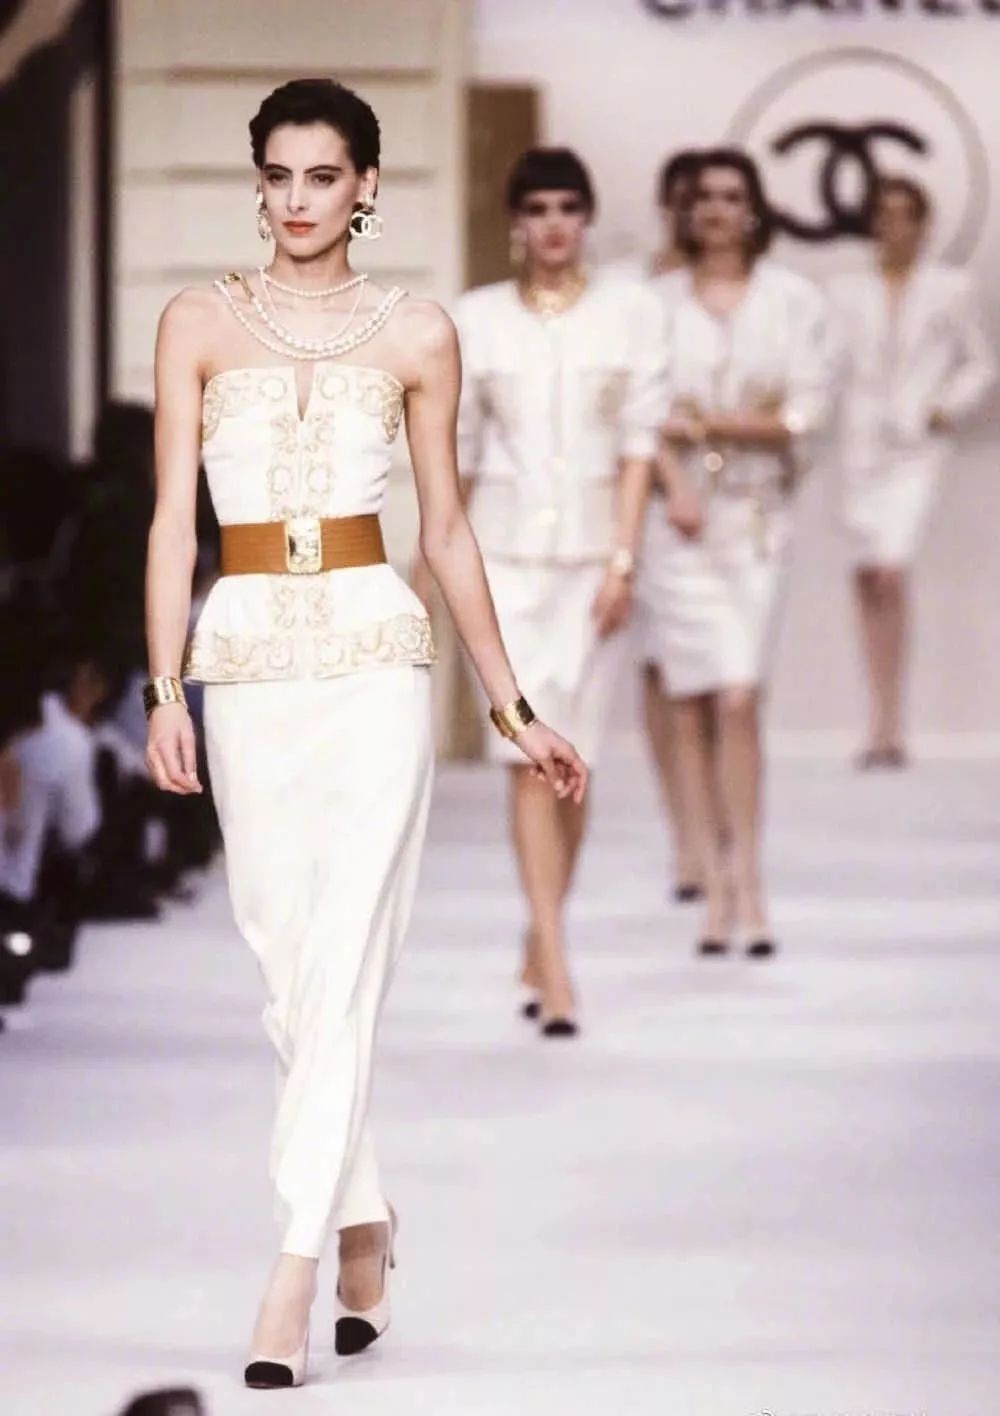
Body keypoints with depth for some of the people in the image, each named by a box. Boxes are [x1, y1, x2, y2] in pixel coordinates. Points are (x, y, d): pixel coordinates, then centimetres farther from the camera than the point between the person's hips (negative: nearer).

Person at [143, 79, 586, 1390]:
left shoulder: (417, 336, 6)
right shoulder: (200, 324, 6)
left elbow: (446, 532, 12)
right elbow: (174, 517, 2)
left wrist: (513, 708, 13)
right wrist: (166, 688, -8)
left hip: (373, 654, -1)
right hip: (248, 659, 2)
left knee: (341, 962, -11)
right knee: (287, 964, 6)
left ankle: (296, 1270, -14)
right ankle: (364, 1227, 22)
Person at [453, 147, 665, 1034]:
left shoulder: (631, 312, 1)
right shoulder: (477, 319, 3)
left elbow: (639, 443, -1)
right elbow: (456, 451, 7)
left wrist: (623, 560, -8)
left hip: (592, 551, 1)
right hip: (506, 552, 0)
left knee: (574, 759, 6)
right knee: (531, 753, -9)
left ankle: (541, 950, 22)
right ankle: (555, 967, -13)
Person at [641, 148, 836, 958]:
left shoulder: (792, 301, 4)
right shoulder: (657, 303, 6)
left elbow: (805, 414, -2)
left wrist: (707, 422, -8)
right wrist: (674, 479, -12)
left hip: (758, 518, -1)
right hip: (678, 517, 1)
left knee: (739, 699, -13)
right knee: (693, 706, -1)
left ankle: (745, 885, -6)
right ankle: (719, 886, 5)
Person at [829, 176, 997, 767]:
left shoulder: (951, 290, 5)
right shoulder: (849, 291, 11)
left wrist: (948, 408, -5)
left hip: (917, 447, -3)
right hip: (860, 444, 3)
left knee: (891, 572, -19)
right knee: (868, 579, 3)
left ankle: (889, 726, -17)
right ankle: (884, 724, 11)